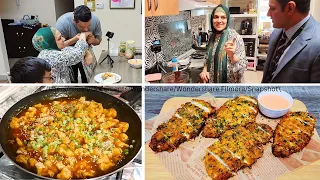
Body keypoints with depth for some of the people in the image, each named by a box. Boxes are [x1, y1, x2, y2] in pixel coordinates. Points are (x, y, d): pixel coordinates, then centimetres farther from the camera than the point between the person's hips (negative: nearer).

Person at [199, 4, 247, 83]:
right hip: (212, 80, 5)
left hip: (229, 81, -5)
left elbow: (242, 66, -20)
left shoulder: (235, 37, -17)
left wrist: (231, 56, -37)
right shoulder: (212, 36, -1)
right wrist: (205, 69, -5)